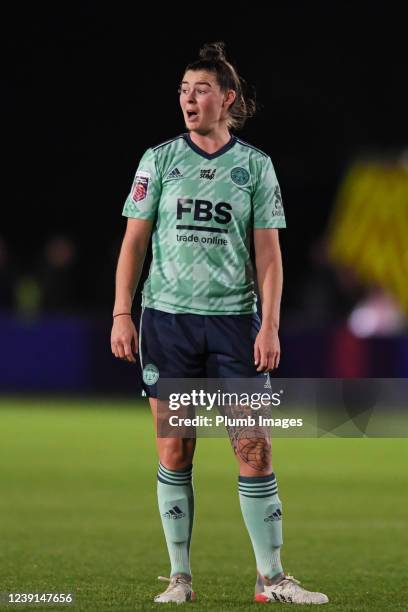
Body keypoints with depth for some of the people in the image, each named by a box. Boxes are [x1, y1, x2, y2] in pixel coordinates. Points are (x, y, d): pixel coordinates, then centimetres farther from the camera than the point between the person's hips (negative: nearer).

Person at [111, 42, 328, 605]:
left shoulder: (256, 165, 5)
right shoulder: (158, 160, 5)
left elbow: (268, 252, 4)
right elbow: (134, 241, 6)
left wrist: (270, 326, -4)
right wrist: (121, 314, -2)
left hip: (234, 321, 0)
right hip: (167, 320, 0)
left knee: (255, 451, -4)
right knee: (174, 453, 1)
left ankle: (271, 578, 2)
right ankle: (180, 579, 7)